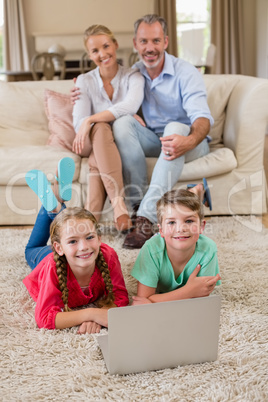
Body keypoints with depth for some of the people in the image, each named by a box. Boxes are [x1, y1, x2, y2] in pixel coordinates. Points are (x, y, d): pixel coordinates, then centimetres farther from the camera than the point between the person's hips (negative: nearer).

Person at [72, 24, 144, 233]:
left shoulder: (133, 76, -1)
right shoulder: (85, 81, 4)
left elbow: (130, 106, -25)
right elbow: (79, 123, -11)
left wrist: (91, 120, -27)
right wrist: (124, 117, -22)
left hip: (120, 144, -1)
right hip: (93, 143, 1)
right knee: (100, 128, -35)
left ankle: (91, 214, -42)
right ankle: (119, 203, -47)